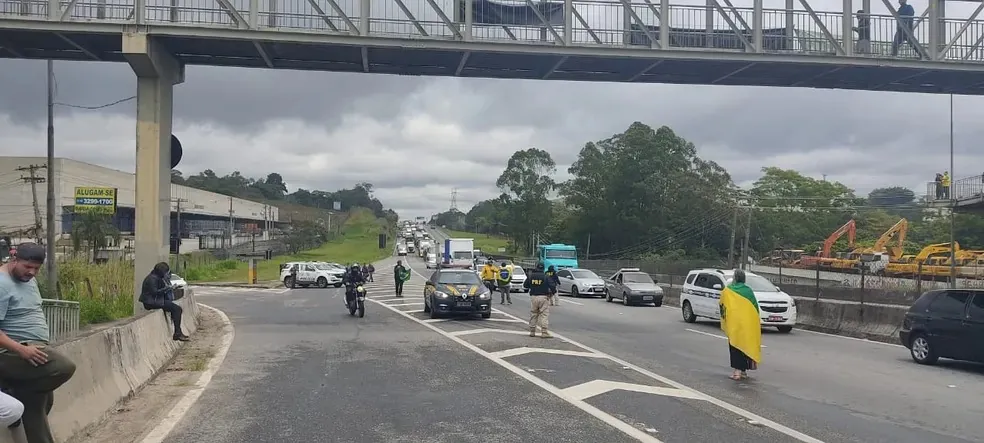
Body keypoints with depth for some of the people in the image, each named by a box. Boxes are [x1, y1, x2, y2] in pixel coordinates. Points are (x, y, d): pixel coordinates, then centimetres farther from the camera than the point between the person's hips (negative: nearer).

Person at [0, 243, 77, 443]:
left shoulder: (29, 280, 14)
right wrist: (22, 349, -31)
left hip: (32, 350, 10)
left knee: (36, 405, 10)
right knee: (65, 367, -26)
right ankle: (16, 398, -6)